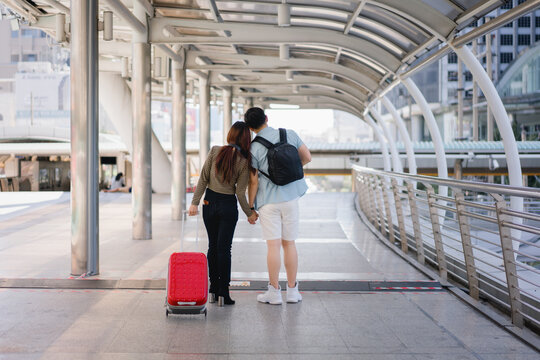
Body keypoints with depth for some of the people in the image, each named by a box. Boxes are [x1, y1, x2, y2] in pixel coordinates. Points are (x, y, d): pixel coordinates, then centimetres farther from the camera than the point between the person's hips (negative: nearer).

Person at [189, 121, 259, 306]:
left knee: (213, 246, 12)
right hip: (228, 206, -2)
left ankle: (213, 290, 15)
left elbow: (203, 179, -6)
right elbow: (240, 193, -8)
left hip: (210, 202, 2)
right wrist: (249, 213, 5)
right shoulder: (244, 162, -10)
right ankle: (223, 293, 0)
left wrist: (195, 202, -3)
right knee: (224, 248, 3)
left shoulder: (215, 151, -6)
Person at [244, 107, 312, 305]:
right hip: (290, 197, 3)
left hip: (268, 201, -3)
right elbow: (307, 157, 8)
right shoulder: (290, 135, -2)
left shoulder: (253, 149, -10)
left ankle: (274, 292, 2)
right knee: (289, 243, 9)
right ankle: (292, 291, 14)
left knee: (273, 245, -2)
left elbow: (253, 182, -8)